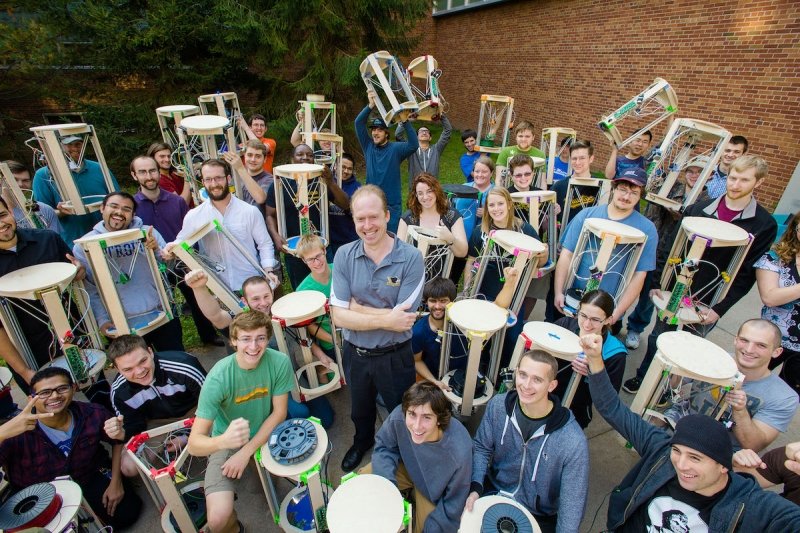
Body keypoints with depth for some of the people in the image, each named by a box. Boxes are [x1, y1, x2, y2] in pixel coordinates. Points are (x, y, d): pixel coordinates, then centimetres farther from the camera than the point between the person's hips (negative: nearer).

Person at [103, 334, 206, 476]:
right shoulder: (119, 391, -21)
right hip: (158, 423, 4)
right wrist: (121, 434, -31)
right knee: (129, 467, -12)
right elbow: (135, 429, -7)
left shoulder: (183, 366, -36)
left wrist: (189, 437, -22)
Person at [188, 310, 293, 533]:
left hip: (265, 433, 2)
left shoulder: (280, 362, -21)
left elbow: (279, 413, -9)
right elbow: (194, 443, -27)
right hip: (227, 441, -2)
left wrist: (247, 451, -14)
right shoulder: (218, 377, -27)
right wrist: (223, 440, -48)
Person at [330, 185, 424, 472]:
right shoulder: (344, 255, -13)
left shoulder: (411, 258, -21)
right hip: (355, 354, 3)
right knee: (360, 410, 30)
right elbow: (339, 316, -17)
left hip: (395, 356, -3)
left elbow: (403, 320, -25)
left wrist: (355, 306, -20)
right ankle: (362, 441, 62)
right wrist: (385, 319, -26)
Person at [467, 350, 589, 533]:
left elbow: (572, 503, -17)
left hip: (538, 516, -2)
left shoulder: (573, 443, -28)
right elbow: (482, 447, -3)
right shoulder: (497, 405, -18)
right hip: (493, 490, 3)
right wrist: (475, 487, -15)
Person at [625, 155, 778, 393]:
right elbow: (669, 247, 1)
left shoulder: (765, 225, -6)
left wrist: (720, 308, -14)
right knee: (657, 338, 15)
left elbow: (748, 273, -8)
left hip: (708, 303, -2)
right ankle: (642, 377, 34)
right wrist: (657, 282, -4)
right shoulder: (699, 209, -1)